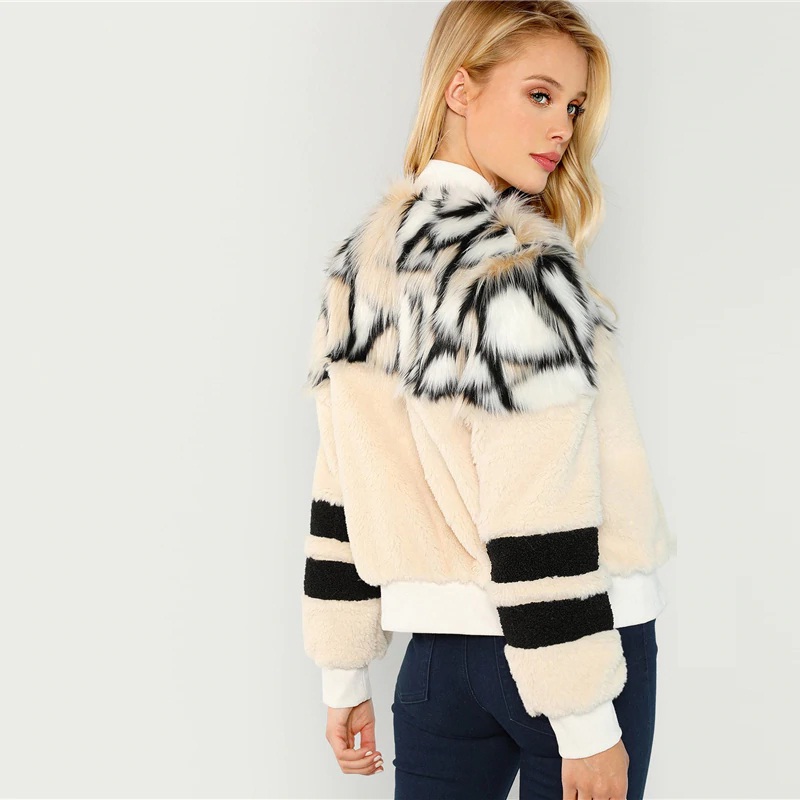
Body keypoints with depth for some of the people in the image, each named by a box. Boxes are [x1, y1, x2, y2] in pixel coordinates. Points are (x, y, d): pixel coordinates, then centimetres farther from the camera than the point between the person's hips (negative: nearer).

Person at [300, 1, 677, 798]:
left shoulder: (359, 260, 6)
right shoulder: (520, 261, -17)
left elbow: (342, 493, 8)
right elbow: (539, 516, -20)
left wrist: (343, 675, 13)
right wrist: (586, 720, -14)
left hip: (438, 647, 7)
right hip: (572, 642, -6)